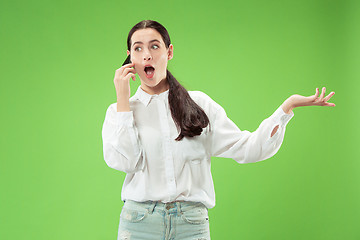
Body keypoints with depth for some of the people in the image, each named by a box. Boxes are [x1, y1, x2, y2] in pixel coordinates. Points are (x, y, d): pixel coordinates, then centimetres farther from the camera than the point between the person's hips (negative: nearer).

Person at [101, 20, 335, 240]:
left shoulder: (200, 103, 8)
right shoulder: (119, 110, 8)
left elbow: (245, 148, 2)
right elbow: (123, 161, -8)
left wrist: (288, 106, -4)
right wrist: (122, 99, -4)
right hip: (139, 221, 0)